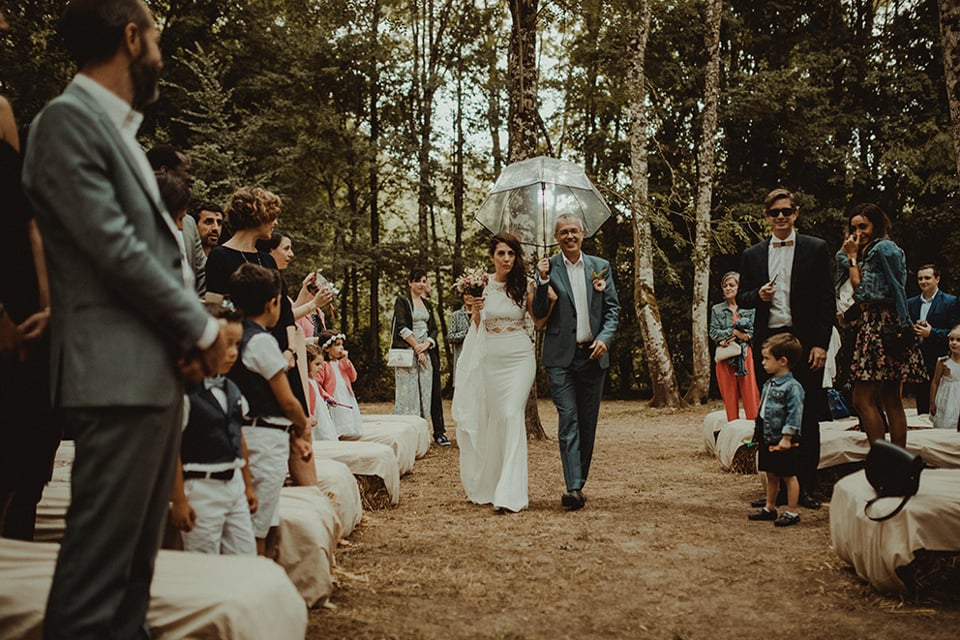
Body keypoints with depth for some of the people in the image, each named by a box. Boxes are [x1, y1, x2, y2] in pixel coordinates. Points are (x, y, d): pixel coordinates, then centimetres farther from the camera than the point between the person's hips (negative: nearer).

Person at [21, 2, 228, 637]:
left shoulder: (120, 130, 20)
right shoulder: (68, 119, -8)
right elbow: (115, 250, -15)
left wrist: (192, 327, 8)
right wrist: (201, 326, -6)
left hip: (158, 371, 9)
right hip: (119, 374, -9)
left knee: (137, 555, 13)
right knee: (100, 560, -5)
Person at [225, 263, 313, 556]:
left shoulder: (238, 336, 12)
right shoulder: (262, 341, -14)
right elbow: (287, 401, -11)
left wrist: (292, 435, 11)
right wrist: (304, 426, 9)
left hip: (249, 434, 9)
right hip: (267, 440, -9)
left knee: (254, 527, 13)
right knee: (257, 528, -3)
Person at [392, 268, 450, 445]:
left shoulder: (427, 304, 18)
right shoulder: (402, 301, 0)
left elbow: (434, 329, 14)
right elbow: (402, 327, -8)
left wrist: (427, 344, -5)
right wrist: (417, 348, -11)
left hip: (426, 352, 5)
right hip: (407, 354, -5)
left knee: (430, 391, 1)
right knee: (409, 392, -6)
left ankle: (439, 433, 2)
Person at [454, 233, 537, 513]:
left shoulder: (525, 285, -1)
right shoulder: (482, 285, 2)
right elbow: (476, 327, 8)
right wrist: (474, 308, -10)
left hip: (520, 356, -2)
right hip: (490, 358, 2)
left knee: (512, 416, -14)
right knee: (494, 419, 7)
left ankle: (511, 492, -15)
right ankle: (489, 484, 23)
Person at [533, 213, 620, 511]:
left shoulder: (601, 266, 9)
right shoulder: (548, 268, 2)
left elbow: (613, 308, 9)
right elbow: (539, 315, -1)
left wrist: (605, 338, -7)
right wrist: (543, 281, -14)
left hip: (593, 355, 3)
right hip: (561, 356, -2)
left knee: (588, 422, 8)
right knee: (568, 420, -8)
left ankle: (580, 480, 20)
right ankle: (574, 488, -11)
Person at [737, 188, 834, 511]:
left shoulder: (816, 249, 2)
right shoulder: (752, 255, 11)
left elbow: (827, 300, -1)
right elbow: (741, 298, 16)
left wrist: (820, 344, -9)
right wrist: (758, 295, -7)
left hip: (804, 343, -3)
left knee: (807, 417, 2)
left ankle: (806, 487, 11)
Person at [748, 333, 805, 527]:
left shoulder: (792, 387, -18)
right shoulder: (768, 384, 9)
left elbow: (795, 414, -20)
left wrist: (786, 438, -21)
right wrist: (758, 431, 19)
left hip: (783, 441, -8)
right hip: (767, 439, 8)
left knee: (788, 476, 4)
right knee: (771, 475, 18)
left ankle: (792, 511, 15)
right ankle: (770, 508, 29)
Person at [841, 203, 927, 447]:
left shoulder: (883, 247, -7)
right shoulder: (873, 251, 21)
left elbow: (862, 291, -13)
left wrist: (853, 258, -5)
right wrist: (854, 257, 11)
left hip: (880, 327, -10)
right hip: (889, 328, 10)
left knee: (863, 400, -11)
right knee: (891, 401, 8)